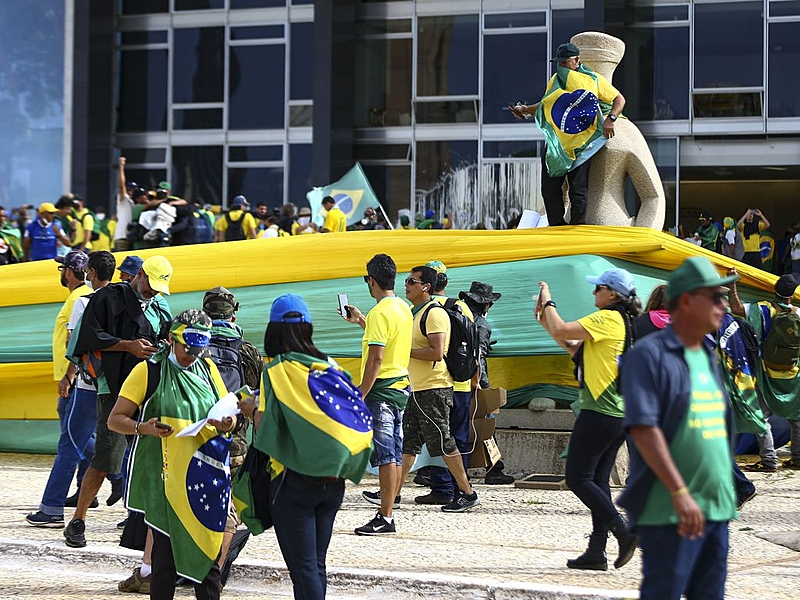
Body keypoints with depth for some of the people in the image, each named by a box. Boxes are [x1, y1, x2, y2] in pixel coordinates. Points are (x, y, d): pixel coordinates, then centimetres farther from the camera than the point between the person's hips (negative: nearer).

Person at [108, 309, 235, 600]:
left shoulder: (208, 369, 12)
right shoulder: (148, 371, -1)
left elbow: (229, 413, 17)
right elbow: (115, 419, -1)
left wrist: (227, 423, -7)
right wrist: (143, 428, -21)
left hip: (204, 478, 4)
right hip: (165, 477, -4)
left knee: (208, 551, 5)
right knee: (166, 554, -3)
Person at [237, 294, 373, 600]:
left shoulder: (277, 371, -10)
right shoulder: (329, 366, 4)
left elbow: (267, 433, -15)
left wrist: (253, 410, 5)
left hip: (294, 482, -6)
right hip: (332, 480, 6)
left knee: (303, 570, -4)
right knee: (317, 566, 13)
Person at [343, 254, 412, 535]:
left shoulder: (380, 312, -16)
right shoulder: (403, 309, 13)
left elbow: (376, 358, -21)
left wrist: (360, 396, -18)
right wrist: (361, 321, 36)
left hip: (382, 389, -10)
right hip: (402, 386, 10)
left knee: (385, 454, -9)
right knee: (395, 454, 12)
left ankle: (385, 518, -9)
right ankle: (389, 501, 18)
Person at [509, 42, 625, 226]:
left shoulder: (594, 80, -1)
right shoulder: (556, 80, 13)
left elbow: (619, 99, 2)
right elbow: (545, 105, 25)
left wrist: (610, 119, -15)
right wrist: (525, 110, 8)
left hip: (581, 146, -4)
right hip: (555, 145, 5)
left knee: (578, 190, -8)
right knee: (549, 188, -1)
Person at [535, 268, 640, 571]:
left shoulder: (607, 318, -12)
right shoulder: (624, 323, 18)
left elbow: (561, 331, -17)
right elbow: (575, 349, 21)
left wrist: (548, 302, 0)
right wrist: (545, 319, 17)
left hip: (599, 412, -10)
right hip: (620, 415, 10)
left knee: (578, 478, -5)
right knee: (597, 480, 10)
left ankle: (622, 531, -13)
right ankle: (596, 551, 9)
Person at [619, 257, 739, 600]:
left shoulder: (707, 357, 17)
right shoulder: (649, 355, -9)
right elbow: (643, 428, -17)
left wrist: (728, 496, 18)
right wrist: (680, 493, -23)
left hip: (717, 507, 8)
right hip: (668, 510, -8)